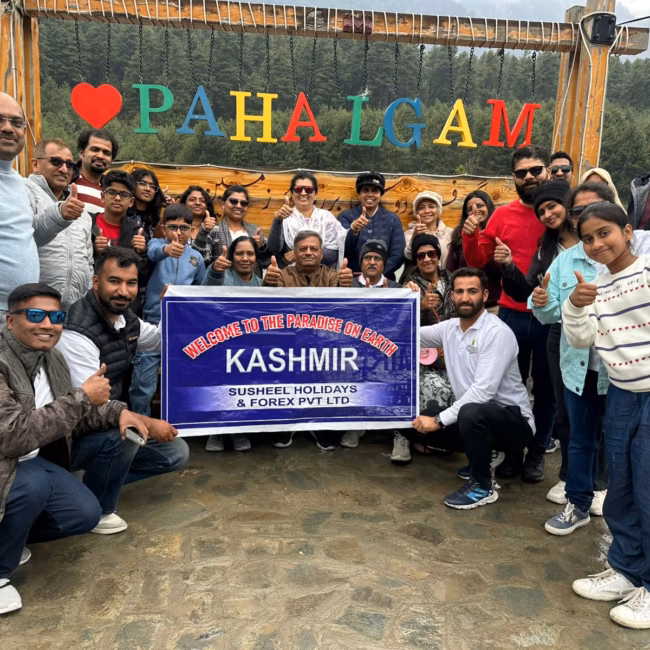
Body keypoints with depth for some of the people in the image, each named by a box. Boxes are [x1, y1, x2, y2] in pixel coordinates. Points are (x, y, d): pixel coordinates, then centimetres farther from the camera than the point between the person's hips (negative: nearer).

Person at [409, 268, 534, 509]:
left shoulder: (498, 332, -21)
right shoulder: (449, 328, 2)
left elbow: (483, 391, -28)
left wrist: (440, 420, -28)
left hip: (512, 419, -7)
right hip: (475, 414, 8)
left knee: (471, 413, -37)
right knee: (421, 421, -5)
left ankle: (482, 486, -11)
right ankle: (482, 456, 14)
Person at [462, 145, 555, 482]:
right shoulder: (502, 215, 4)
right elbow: (478, 261, 6)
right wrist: (470, 237, -10)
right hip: (511, 315, 2)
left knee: (545, 388, 12)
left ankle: (537, 452, 29)